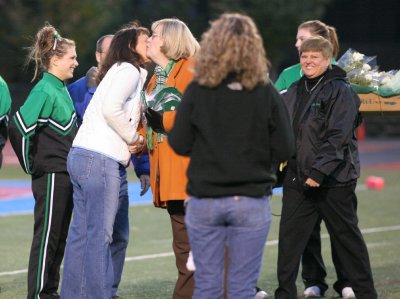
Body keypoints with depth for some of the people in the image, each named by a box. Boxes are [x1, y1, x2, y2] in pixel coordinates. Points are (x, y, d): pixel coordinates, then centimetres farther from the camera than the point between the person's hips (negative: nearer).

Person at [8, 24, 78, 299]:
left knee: (60, 236, 12)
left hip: (65, 175, 9)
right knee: (47, 235, -4)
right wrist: (31, 165, -14)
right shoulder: (44, 91, -15)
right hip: (50, 175, -9)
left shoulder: (61, 88, 12)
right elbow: (19, 126, -23)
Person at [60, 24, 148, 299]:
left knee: (82, 232, 11)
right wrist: (134, 138, -9)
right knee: (100, 234, -8)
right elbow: (110, 108, -22)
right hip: (100, 159, -10)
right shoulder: (129, 71, -7)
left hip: (82, 155, 10)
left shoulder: (121, 71, 23)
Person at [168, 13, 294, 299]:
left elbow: (179, 144, -2)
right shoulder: (266, 93, -7)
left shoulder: (197, 91, -7)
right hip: (252, 201, 0)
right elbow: (284, 149, -3)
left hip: (204, 200, 1)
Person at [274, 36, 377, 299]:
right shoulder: (294, 92, 12)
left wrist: (319, 171, -23)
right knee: (289, 236, 2)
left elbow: (338, 137, -17)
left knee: (346, 236, 4)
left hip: (335, 179, -6)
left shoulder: (340, 91, -9)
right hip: (297, 179, 6)